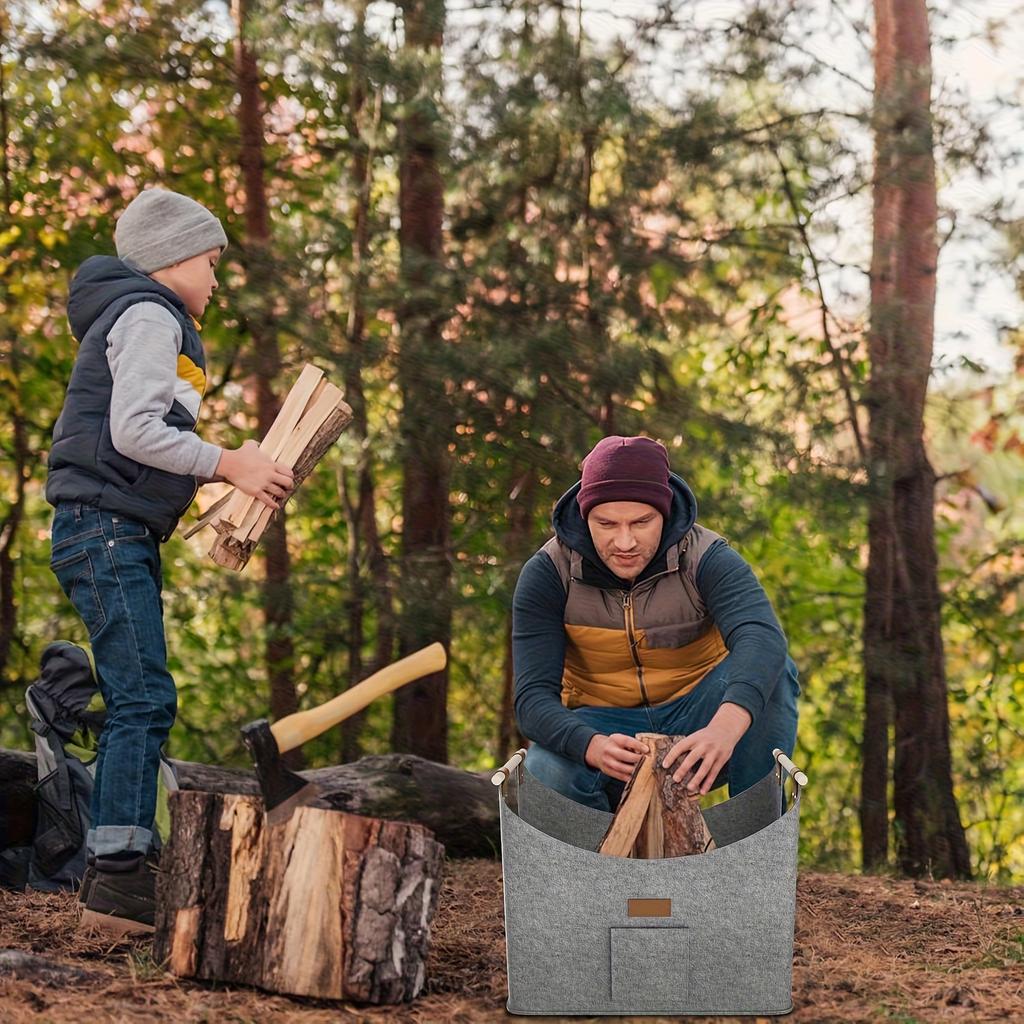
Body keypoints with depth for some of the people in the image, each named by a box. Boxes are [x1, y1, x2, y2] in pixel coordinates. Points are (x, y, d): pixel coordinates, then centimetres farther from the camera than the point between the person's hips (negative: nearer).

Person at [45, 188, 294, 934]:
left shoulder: (150, 322, 24)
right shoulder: (149, 318, -7)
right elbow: (133, 430, -18)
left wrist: (233, 471, 9)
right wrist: (227, 465, -14)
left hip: (122, 536, 11)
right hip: (107, 529, -11)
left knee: (137, 704, 11)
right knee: (144, 698, -15)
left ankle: (116, 869, 13)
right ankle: (119, 874, -19)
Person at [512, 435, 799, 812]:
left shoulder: (707, 559, -17)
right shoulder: (548, 573, -14)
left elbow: (761, 636, -37)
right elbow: (533, 696, -21)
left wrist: (726, 727, -59)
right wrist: (593, 747, -45)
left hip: (696, 721, 1)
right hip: (600, 727, 0)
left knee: (773, 669, -29)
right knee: (546, 772, -35)